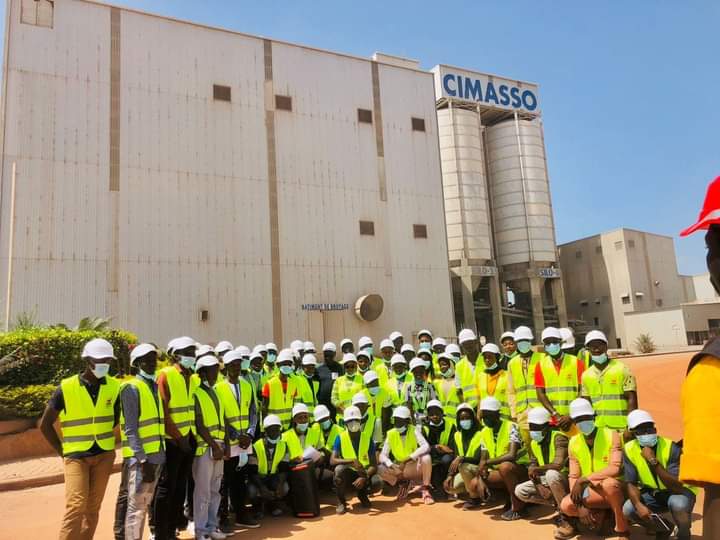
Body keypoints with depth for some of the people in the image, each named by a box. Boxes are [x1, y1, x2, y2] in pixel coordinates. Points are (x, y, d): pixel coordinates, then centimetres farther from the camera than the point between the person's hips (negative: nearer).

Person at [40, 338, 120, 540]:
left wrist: (108, 440, 8)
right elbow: (45, 424, 0)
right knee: (76, 506, -10)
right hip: (76, 456, -2)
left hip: (104, 455, 3)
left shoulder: (114, 387, -3)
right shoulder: (66, 388, -10)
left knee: (92, 507, 9)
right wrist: (62, 451, -1)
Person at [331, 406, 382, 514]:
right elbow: (332, 461, -21)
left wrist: (364, 477, -29)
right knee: (339, 469, -34)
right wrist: (351, 461, -34)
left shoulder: (367, 438, -7)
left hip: (364, 473, 1)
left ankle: (362, 494, 8)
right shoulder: (340, 438, -10)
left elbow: (374, 465, -10)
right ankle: (341, 501, -9)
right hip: (348, 474, -1)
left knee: (377, 483, -29)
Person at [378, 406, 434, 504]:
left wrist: (407, 459, -37)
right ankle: (402, 484, 4)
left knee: (426, 457, -33)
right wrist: (392, 466, -31)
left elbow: (426, 447, -30)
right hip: (400, 470, 3)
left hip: (416, 468, -3)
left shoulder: (414, 430, -13)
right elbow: (383, 455, -10)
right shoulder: (391, 434, -5)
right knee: (380, 469, -22)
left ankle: (425, 489, -13)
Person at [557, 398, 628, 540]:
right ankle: (598, 515, 8)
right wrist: (580, 506, -16)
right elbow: (573, 476, -3)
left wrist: (584, 479, -28)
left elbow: (615, 469, -27)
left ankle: (622, 529, -17)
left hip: (614, 490, -4)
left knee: (609, 483, -39)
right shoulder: (574, 443, -1)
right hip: (592, 491, 4)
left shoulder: (612, 436, -14)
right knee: (566, 505, -24)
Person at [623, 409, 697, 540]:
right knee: (628, 510, -19)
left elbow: (677, 486, -32)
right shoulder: (630, 450, -15)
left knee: (678, 504, -38)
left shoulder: (671, 448, -26)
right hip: (652, 492, 4)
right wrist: (638, 505, -31)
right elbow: (631, 483, -12)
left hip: (679, 489, -4)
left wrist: (653, 461, -41)